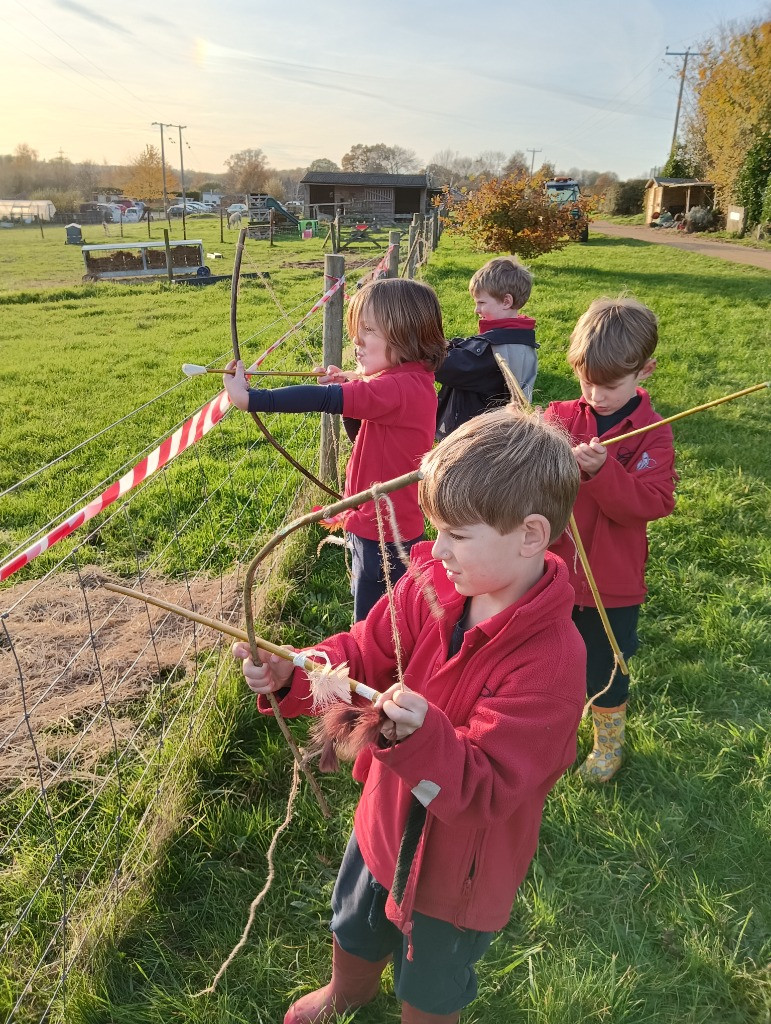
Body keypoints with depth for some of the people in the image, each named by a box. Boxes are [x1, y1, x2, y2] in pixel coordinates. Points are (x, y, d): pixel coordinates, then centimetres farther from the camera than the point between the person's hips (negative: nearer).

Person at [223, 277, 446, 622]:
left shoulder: (399, 388, -25)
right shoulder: (411, 384, 6)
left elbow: (322, 399, -34)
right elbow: (363, 435, 14)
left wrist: (249, 398, -36)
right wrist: (347, 390, -3)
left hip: (382, 537, -10)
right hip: (397, 529, 10)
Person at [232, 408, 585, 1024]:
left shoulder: (550, 659, -35)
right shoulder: (431, 581, -18)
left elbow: (487, 787, -33)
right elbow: (365, 658, -9)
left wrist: (424, 737, -51)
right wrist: (291, 674, -25)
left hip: (460, 857, -6)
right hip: (389, 816, 6)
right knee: (355, 928, 36)